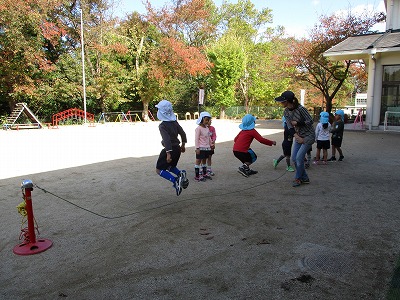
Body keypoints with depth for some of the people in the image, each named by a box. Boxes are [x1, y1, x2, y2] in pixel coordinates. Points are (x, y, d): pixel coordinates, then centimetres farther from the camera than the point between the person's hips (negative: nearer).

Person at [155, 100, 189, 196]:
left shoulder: (162, 125, -17)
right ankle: (181, 174, -1)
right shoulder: (175, 122, 4)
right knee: (171, 167, 27)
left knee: (159, 170, 3)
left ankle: (176, 181, -14)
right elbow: (183, 134, 10)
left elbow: (167, 139, -26)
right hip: (177, 148, 8)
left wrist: (168, 153, -28)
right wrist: (183, 145, 23)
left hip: (169, 149, -8)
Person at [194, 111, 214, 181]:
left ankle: (204, 174, 29)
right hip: (201, 148, -8)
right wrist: (197, 148, -18)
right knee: (198, 161, -2)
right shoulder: (198, 128, -12)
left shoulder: (207, 128, 11)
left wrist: (211, 144, 23)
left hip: (207, 148, 8)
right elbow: (196, 139, -15)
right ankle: (197, 176, 2)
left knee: (204, 160, 18)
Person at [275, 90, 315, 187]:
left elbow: (310, 121, -17)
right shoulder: (286, 112, -3)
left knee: (299, 157, -11)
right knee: (294, 158, 3)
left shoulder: (301, 109, -23)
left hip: (308, 136, -7)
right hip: (298, 136, 7)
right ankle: (305, 178, 19)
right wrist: (297, 136, -18)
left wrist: (297, 123, -19)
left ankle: (298, 178, 10)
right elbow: (290, 127, -5)